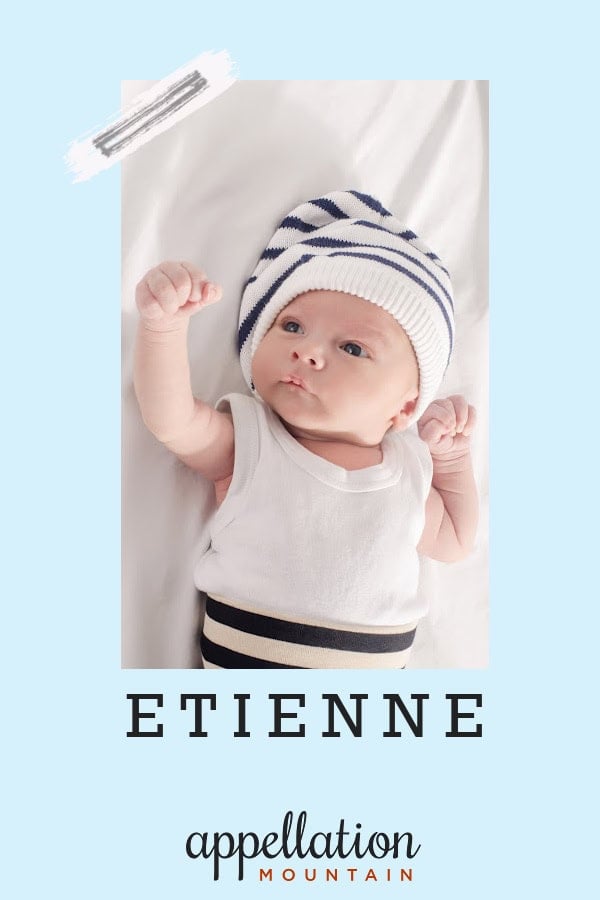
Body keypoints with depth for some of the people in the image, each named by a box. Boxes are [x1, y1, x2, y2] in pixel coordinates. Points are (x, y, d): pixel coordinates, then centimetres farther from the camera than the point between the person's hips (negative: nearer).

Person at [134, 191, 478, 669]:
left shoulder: (409, 472, 3)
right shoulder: (244, 442, -6)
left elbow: (453, 542, 17)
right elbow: (171, 418, -23)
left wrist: (453, 458, 6)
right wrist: (165, 322, -37)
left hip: (377, 661, 3)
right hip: (240, 658, -2)